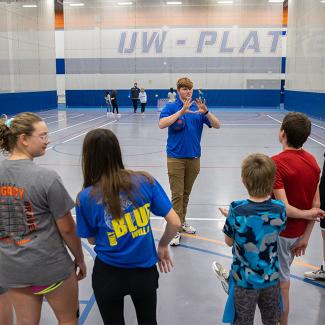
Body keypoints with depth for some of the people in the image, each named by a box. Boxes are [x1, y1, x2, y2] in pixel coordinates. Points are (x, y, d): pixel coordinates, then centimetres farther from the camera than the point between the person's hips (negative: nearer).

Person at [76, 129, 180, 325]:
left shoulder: (86, 198, -17)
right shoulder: (145, 181, -14)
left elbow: (92, 240, -1)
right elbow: (175, 223, -10)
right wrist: (163, 245, 8)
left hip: (108, 275, -1)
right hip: (144, 272, 1)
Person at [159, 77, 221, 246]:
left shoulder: (198, 107, 4)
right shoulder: (171, 107, -3)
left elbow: (217, 125, -4)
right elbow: (162, 124, -22)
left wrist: (206, 112, -22)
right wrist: (181, 111, -29)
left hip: (194, 157, 3)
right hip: (176, 157, -3)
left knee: (186, 193, 15)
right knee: (177, 194, -2)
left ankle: (182, 222, 30)